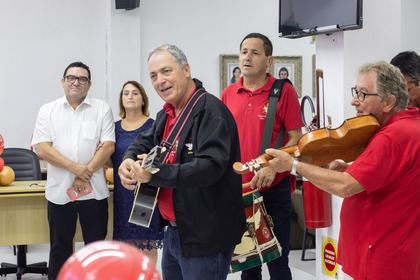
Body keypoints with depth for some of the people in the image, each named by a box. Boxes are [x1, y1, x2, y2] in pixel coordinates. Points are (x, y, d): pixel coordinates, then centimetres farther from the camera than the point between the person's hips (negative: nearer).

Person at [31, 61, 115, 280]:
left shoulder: (102, 109, 4)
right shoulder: (48, 111, 5)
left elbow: (108, 146, -4)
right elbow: (42, 149, -5)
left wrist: (86, 174, -14)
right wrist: (75, 168, -16)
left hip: (94, 191, 0)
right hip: (59, 190, 0)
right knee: (60, 248, 10)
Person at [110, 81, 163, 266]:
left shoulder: (153, 126, -3)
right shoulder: (115, 127, 10)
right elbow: (110, 160, 15)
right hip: (123, 194, 4)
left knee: (147, 243, 0)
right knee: (125, 241, 8)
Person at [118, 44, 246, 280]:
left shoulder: (211, 110, -19)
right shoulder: (168, 114, 12)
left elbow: (211, 166, -30)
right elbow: (143, 143, 22)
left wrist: (156, 174, -34)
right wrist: (128, 161, -2)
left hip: (207, 236, -9)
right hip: (175, 230, 9)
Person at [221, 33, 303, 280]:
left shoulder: (284, 91, -8)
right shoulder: (229, 94, 5)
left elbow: (296, 139, -9)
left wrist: (272, 166, -21)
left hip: (273, 189, -4)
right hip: (238, 189, 4)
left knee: (277, 260, 4)